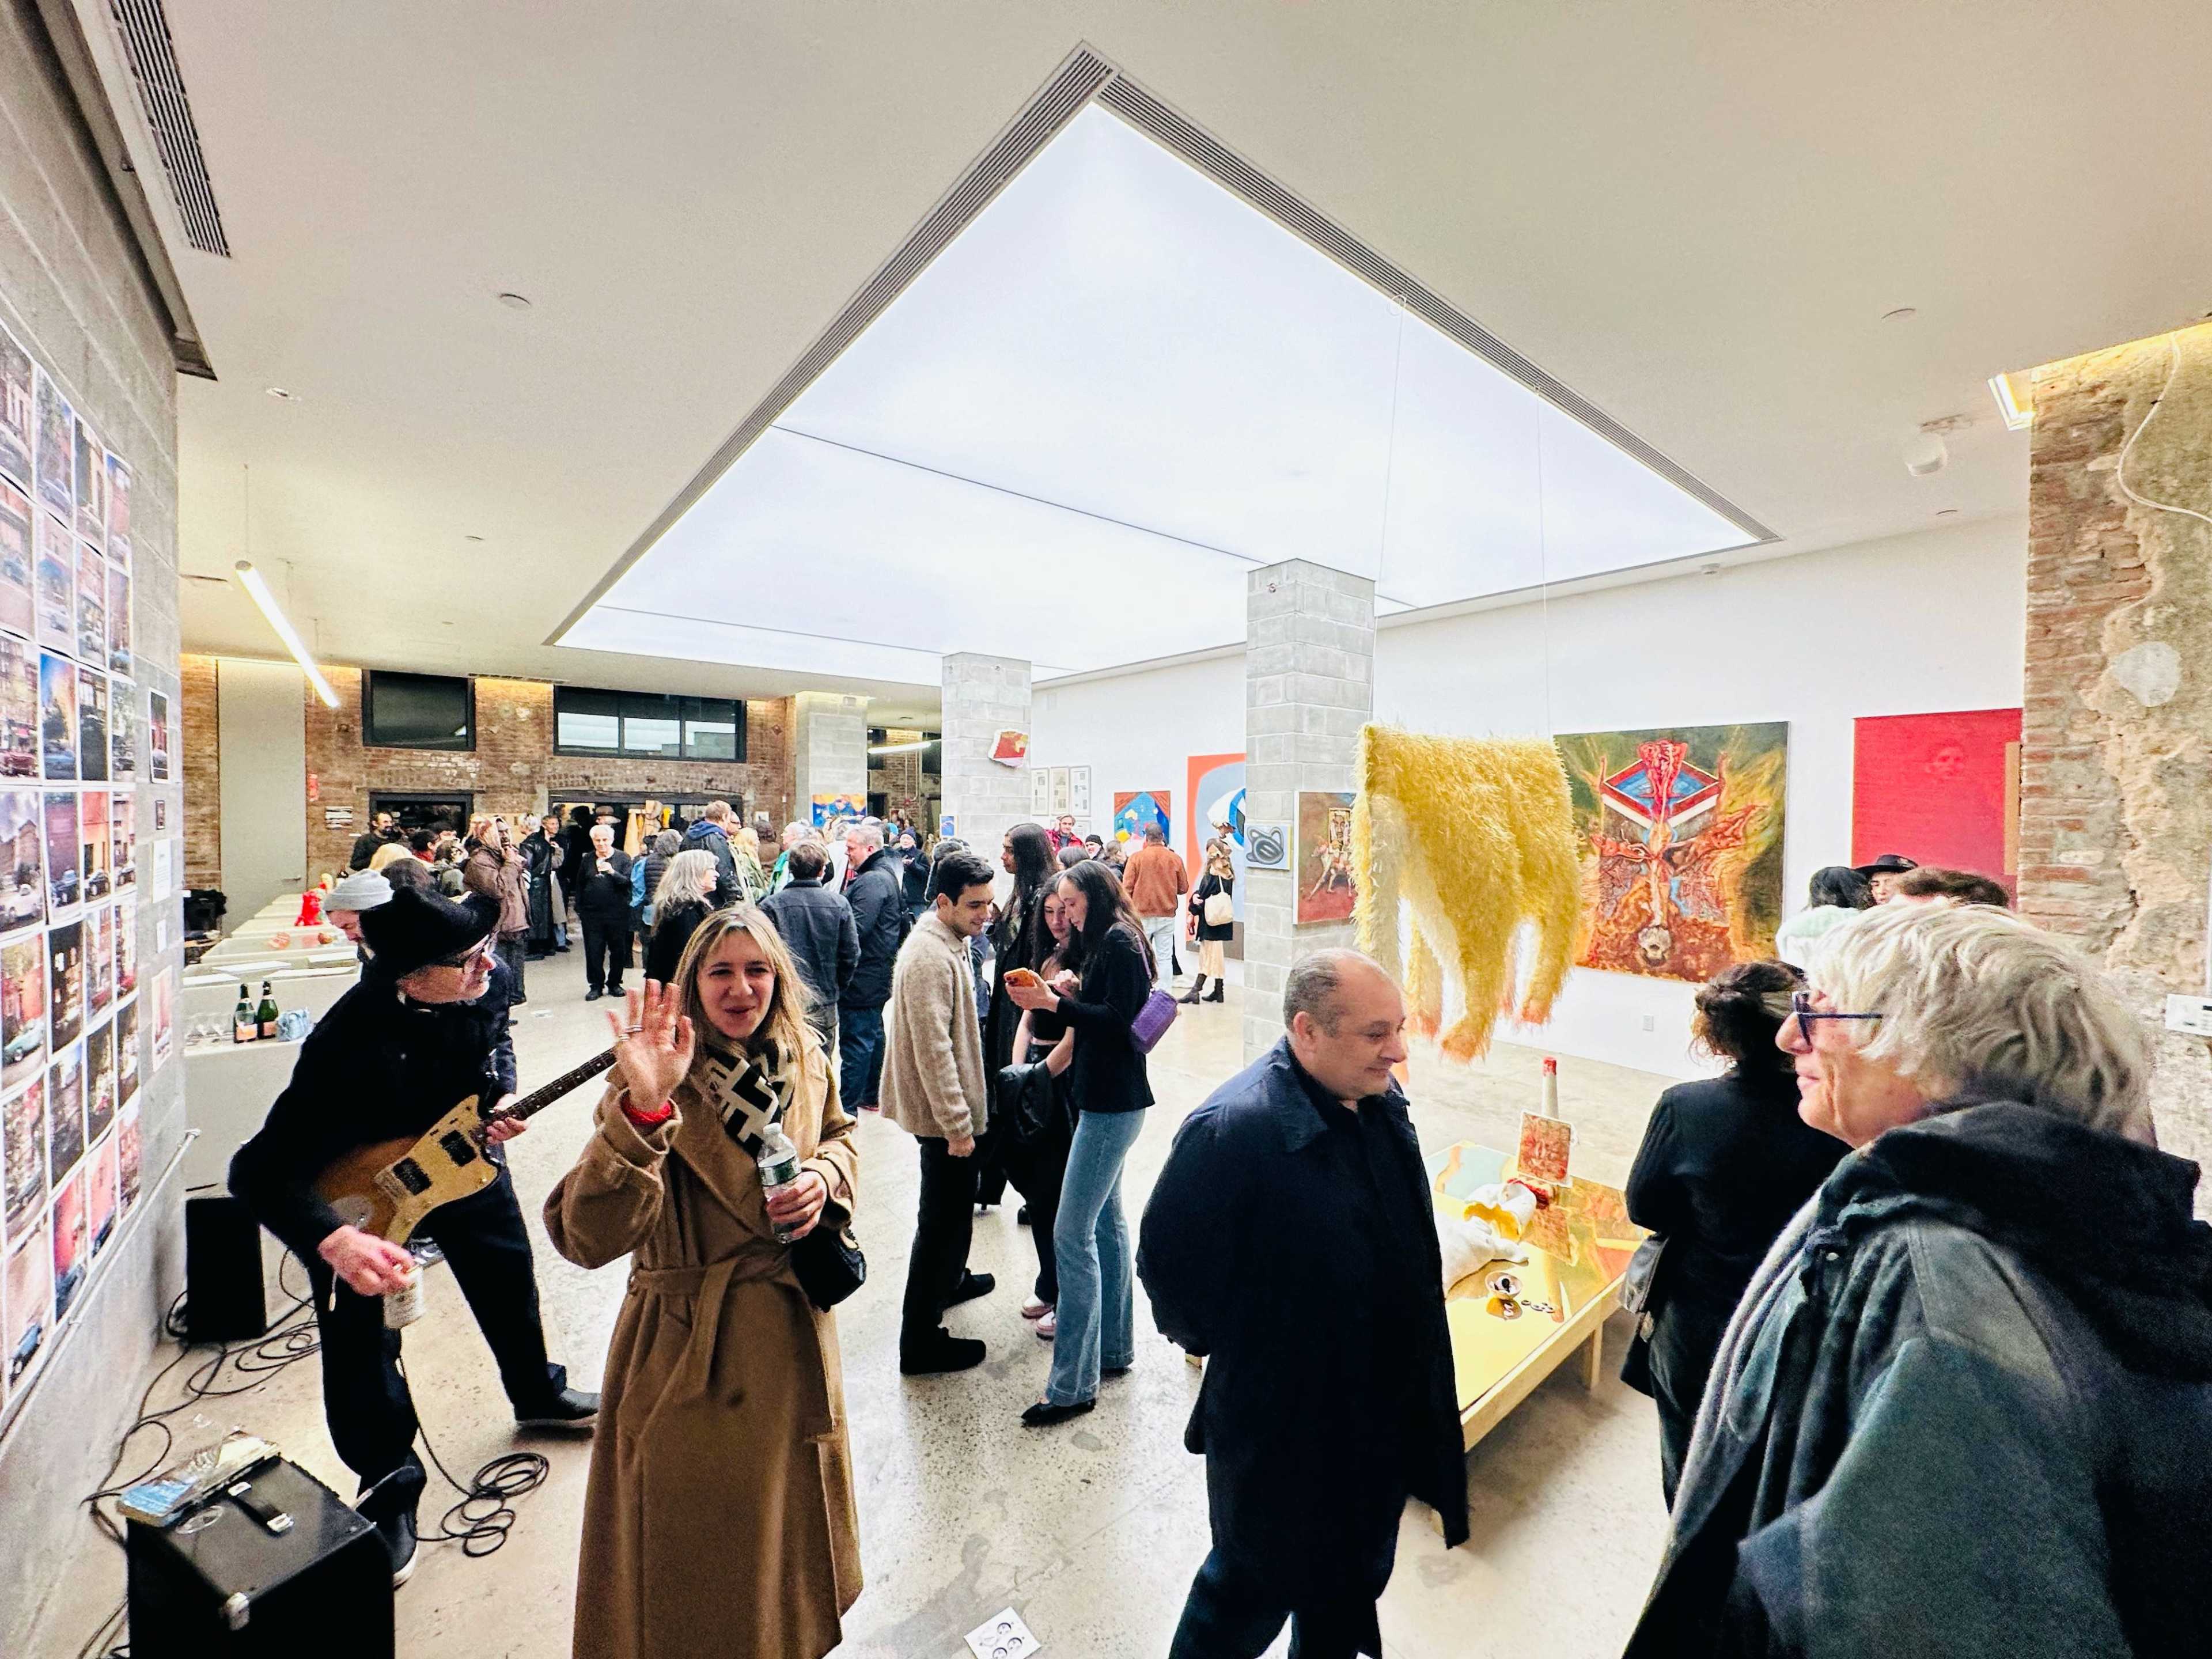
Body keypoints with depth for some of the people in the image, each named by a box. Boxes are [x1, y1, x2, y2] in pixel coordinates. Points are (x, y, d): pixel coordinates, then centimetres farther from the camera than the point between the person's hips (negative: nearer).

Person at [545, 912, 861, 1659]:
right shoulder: (666, 1081, -22)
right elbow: (588, 1237, -32)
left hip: (795, 1332, 5)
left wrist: (823, 1179, -11)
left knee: (789, 1507, 28)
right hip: (693, 1351, -5)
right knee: (696, 1536, 15)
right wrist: (642, 1109, -45)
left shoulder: (805, 1059, -8)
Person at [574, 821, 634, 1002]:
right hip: (592, 914, 2)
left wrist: (612, 872, -25)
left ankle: (614, 983, 20)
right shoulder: (588, 860, 9)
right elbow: (579, 885, 15)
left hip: (617, 914, -2)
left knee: (618, 950, 5)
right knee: (593, 951, 3)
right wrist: (579, 909, 11)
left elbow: (628, 882, -10)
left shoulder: (623, 858, 0)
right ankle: (596, 985, 14)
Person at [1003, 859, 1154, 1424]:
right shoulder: (1106, 942, 14)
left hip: (1112, 1103, -10)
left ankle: (1073, 1386, 4)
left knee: (1072, 1233, -6)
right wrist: (1071, 991, -1)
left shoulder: (1119, 941, -15)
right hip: (1108, 1098, 10)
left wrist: (1054, 1002, -20)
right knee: (1105, 1220, 18)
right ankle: (1114, 1348, 32)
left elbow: (1118, 1022, -22)